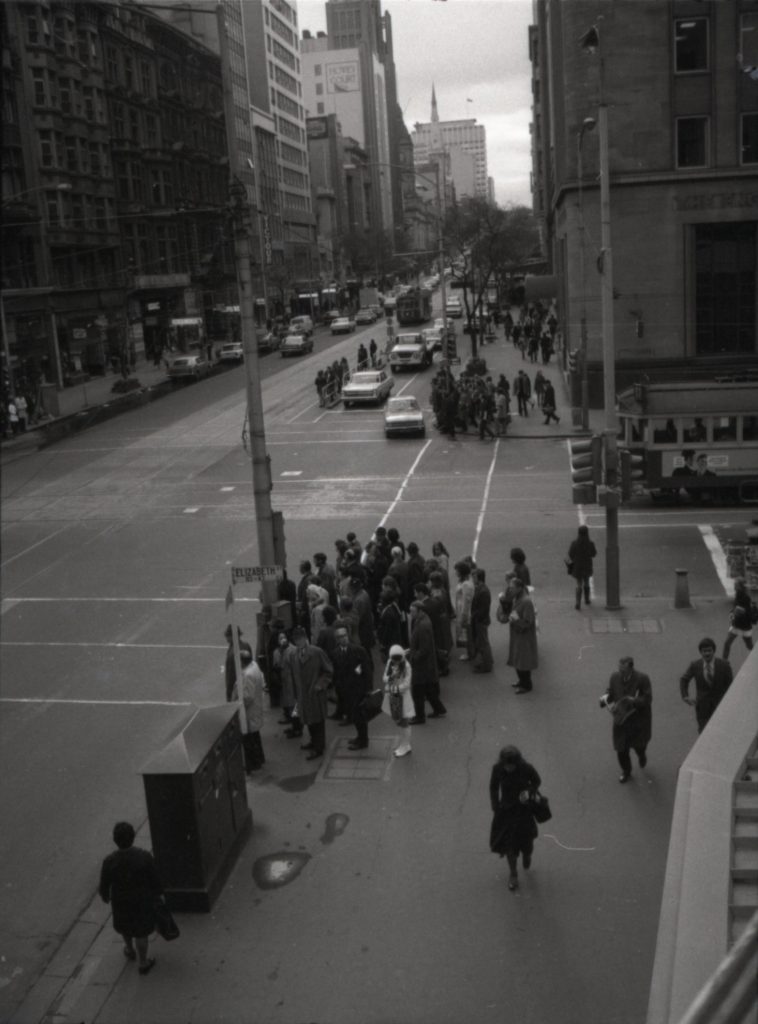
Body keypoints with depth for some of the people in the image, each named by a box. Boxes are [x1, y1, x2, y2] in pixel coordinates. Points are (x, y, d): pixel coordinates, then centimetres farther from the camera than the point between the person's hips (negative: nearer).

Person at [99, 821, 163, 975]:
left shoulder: (109, 861, -29)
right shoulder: (145, 857, -30)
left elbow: (104, 883, -12)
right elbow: (155, 879, -15)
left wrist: (104, 895, 11)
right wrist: (159, 893, 5)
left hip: (120, 900, 1)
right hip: (142, 899, -1)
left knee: (124, 923, 33)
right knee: (141, 931, 22)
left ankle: (129, 950, 56)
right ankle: (142, 963, 39)